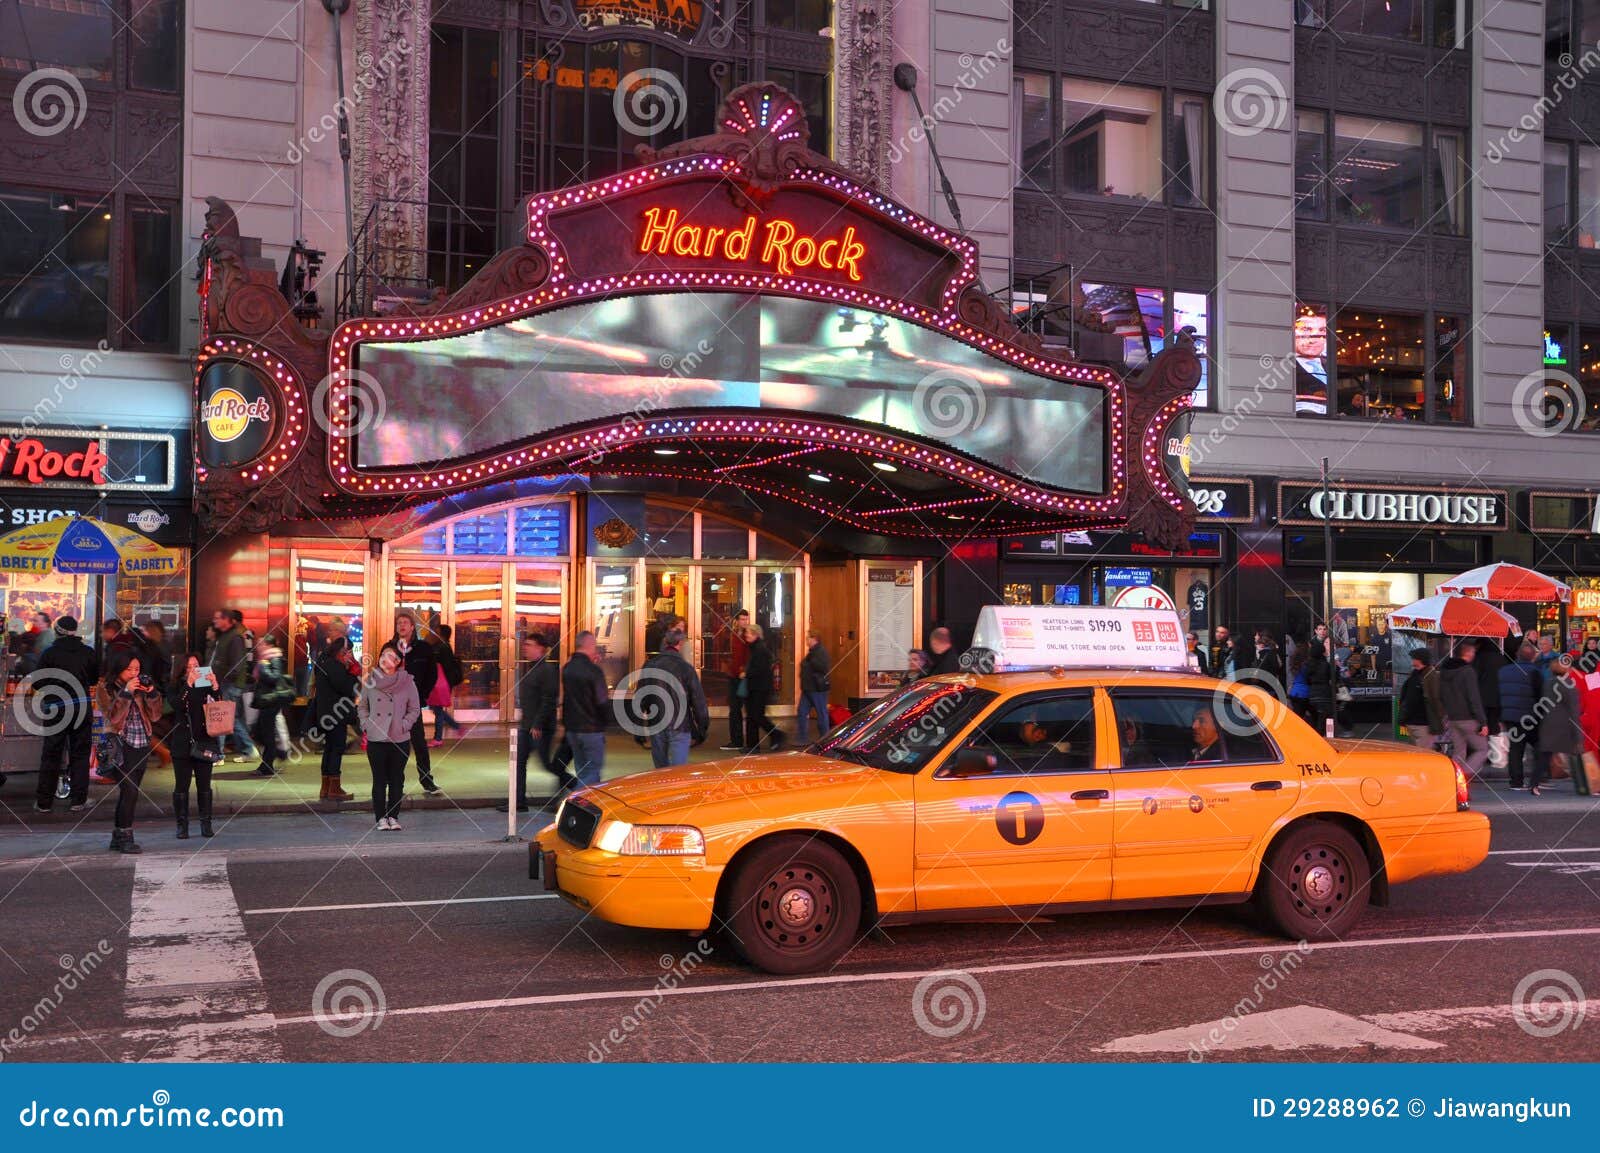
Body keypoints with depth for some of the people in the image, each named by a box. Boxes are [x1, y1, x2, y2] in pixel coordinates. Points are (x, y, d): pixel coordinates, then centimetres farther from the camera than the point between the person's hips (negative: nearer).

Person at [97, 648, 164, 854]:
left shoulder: (140, 686, 12)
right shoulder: (105, 689, -2)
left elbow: (155, 716, 7)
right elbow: (112, 717, -15)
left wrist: (151, 694, -7)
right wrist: (125, 693, -21)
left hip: (142, 746, 5)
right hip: (121, 746, -5)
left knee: (128, 793, 9)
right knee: (130, 791, -13)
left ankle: (118, 837, 16)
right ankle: (125, 837, -7)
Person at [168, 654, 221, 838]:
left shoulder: (205, 687, 8)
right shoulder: (176, 688, 3)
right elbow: (175, 704, -16)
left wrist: (215, 688, -14)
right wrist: (189, 684, -22)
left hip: (204, 742, 2)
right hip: (182, 743, -1)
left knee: (204, 785, 4)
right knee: (181, 785, 1)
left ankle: (206, 823, 10)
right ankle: (182, 825, 7)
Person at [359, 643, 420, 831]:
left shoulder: (407, 681, -2)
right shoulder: (370, 681, 2)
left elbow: (414, 709, 4)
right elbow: (362, 706, 12)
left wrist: (404, 725, -8)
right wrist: (366, 725, -1)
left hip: (401, 740, 0)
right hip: (376, 739, 0)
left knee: (397, 779, 5)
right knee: (379, 780, 3)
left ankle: (393, 816, 15)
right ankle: (380, 817, 11)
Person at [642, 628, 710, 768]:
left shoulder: (649, 666, 1)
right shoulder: (685, 668, -10)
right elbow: (698, 699, -6)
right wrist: (703, 726, 5)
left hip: (655, 726, 4)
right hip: (679, 726, -4)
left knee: (661, 768, 18)